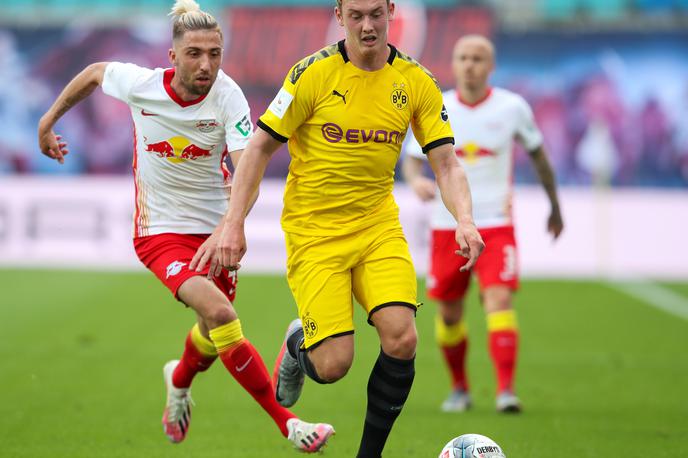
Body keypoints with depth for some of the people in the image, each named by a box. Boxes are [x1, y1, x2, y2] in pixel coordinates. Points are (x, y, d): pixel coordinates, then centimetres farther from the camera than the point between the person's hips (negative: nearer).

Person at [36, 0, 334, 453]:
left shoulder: (228, 96, -19)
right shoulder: (140, 85, -16)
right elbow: (95, 72, 6)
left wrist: (228, 230, -46)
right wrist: (50, 120, 17)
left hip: (213, 229, 2)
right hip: (160, 230, -2)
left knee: (213, 335, 15)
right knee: (218, 312, -25)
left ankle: (179, 380, 54)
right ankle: (287, 423, -21)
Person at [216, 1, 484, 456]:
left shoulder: (416, 81, -1)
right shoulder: (314, 73, -11)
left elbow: (446, 163, 0)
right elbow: (261, 147, -5)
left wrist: (465, 219, -18)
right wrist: (234, 223, -11)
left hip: (379, 226, 3)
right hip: (313, 230, -3)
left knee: (402, 340, -18)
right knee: (334, 364, -14)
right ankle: (298, 345, 26)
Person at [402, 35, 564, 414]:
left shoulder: (512, 108, -2)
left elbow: (537, 154, 12)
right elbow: (411, 158, 3)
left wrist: (555, 206, 20)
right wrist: (416, 180, -22)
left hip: (495, 225, -2)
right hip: (447, 224, 2)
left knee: (499, 300, -20)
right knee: (449, 312, 8)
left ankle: (506, 389, -24)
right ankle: (459, 388, 29)